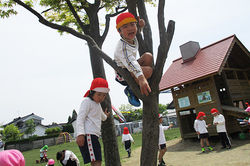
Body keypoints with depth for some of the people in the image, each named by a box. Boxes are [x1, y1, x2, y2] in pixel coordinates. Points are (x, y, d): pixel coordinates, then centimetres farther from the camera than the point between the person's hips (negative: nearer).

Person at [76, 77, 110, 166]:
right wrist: (80, 134, -25)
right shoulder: (87, 101, -3)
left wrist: (104, 116, 65)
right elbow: (80, 118, -15)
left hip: (94, 135, 10)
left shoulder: (98, 104, 25)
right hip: (87, 135, -10)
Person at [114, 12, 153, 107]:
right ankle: (130, 90, -7)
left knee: (148, 56, -14)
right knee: (148, 70, -30)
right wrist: (141, 78, -62)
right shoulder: (122, 47, -30)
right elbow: (130, 62, -48)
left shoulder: (132, 38, -4)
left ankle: (144, 88, -5)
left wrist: (141, 25, -2)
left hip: (131, 69, 8)